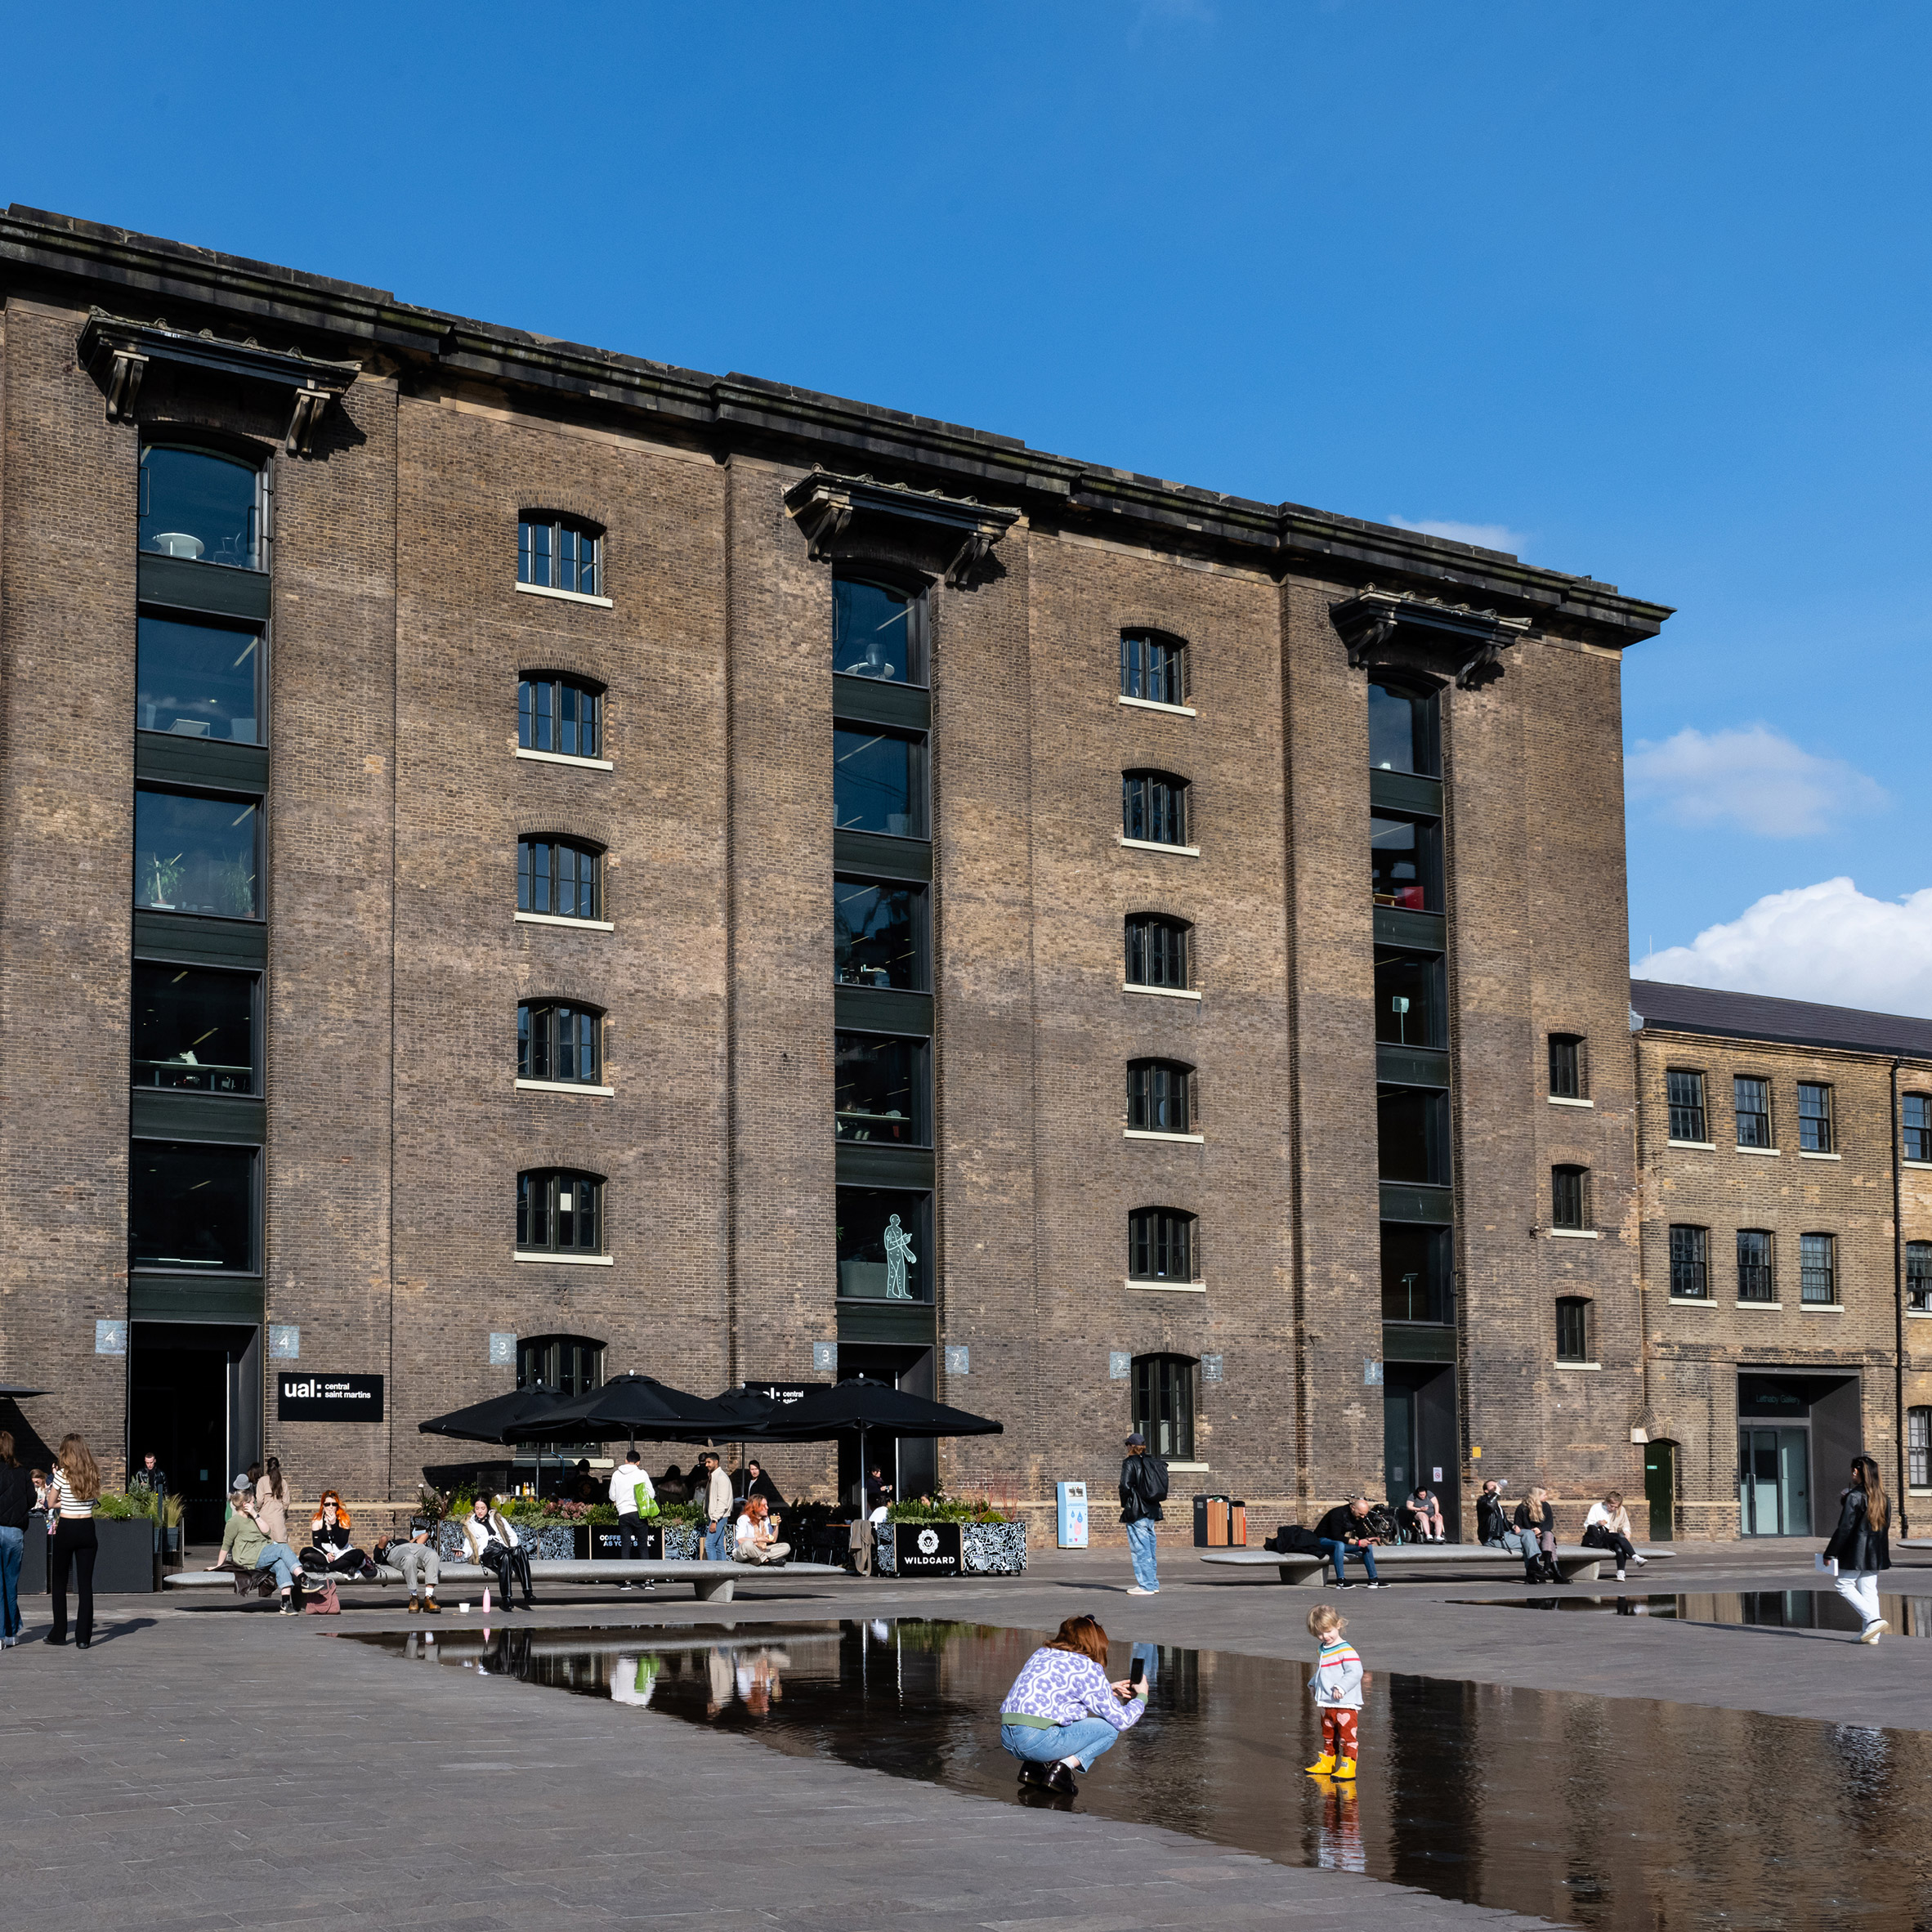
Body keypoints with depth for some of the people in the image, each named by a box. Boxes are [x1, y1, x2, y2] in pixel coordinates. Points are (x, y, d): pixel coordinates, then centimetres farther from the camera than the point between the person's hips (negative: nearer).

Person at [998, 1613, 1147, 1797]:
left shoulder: (1042, 1653, 22)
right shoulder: (1088, 1668, 1)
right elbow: (1121, 1720, 4)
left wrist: (1107, 1690, 44)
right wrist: (1141, 1697, 23)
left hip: (1007, 1739, 7)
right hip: (1037, 1740, -7)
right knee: (1109, 1729, 9)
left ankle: (1032, 1768, 12)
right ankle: (1061, 1769, -6)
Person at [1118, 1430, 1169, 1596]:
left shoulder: (1130, 1463, -8)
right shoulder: (1153, 1462, 12)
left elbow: (1126, 1485, -18)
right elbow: (1161, 1488, 11)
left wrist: (1124, 1504, -5)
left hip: (1136, 1511, -8)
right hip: (1152, 1510, 8)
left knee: (1139, 1548, -4)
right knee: (1149, 1547, 14)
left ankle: (1146, 1586, -5)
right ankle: (1153, 1584, 17)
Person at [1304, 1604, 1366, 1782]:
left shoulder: (1346, 1650, -17)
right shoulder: (1322, 1651, 12)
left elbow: (1355, 1672, -24)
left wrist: (1341, 1687, -30)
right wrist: (1313, 1684, 16)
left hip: (1346, 1704, -9)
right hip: (1327, 1705, 9)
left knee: (1347, 1734, -6)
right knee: (1328, 1736, 19)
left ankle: (1348, 1766, -2)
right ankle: (1326, 1763, 29)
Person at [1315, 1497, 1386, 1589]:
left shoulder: (1357, 1516, 0)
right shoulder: (1338, 1513, -26)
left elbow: (1362, 1534, 2)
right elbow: (1336, 1536, -32)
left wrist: (1368, 1539, -23)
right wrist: (1357, 1542, -33)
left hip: (1339, 1542, 8)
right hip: (1322, 1541, -8)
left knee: (1367, 1546, -6)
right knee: (1339, 1544, -41)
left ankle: (1373, 1580, -6)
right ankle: (1340, 1581, -41)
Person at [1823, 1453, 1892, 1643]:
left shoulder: (1854, 1497, -15)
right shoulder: (1882, 1498, 8)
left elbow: (1844, 1528, -16)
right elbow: (1886, 1526, 15)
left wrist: (1830, 1554, -10)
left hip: (1855, 1552, -7)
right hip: (1875, 1554, 7)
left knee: (1845, 1586, 3)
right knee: (1869, 1590, 10)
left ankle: (1873, 1620, -11)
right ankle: (1872, 1634, 6)